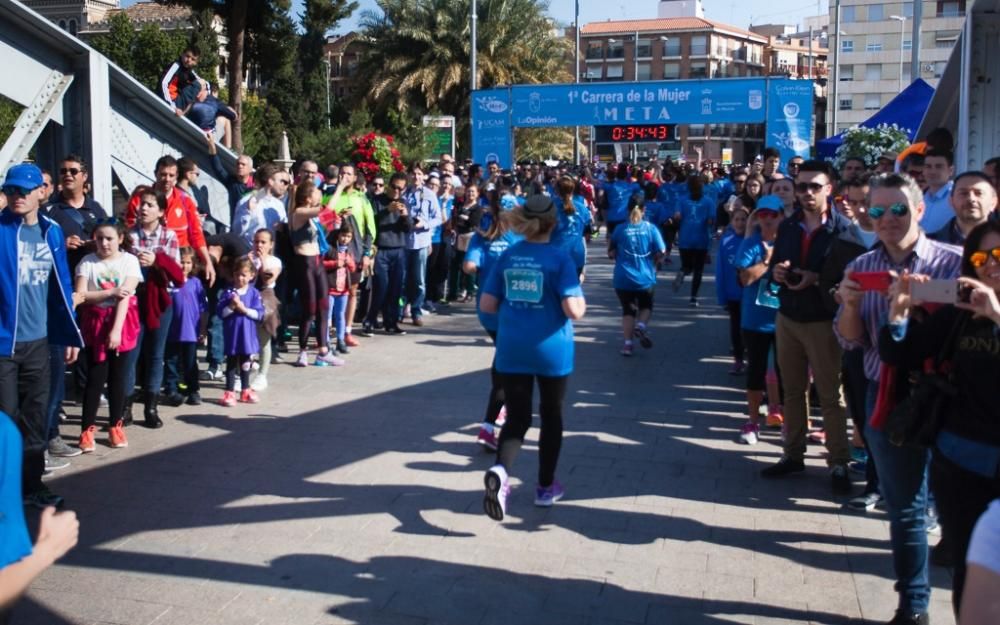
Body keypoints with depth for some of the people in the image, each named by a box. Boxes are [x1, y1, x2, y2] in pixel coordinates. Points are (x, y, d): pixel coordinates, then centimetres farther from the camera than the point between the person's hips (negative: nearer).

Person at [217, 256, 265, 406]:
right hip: (231, 335, -2)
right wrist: (232, 307, -22)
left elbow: (259, 314, -7)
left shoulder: (254, 293, -3)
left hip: (247, 335, 2)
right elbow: (220, 312, -8)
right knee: (231, 363, 6)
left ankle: (246, 391, 28)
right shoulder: (227, 293, -5)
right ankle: (229, 393, 13)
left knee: (245, 363, 15)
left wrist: (244, 309, -18)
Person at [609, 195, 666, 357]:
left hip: (623, 278, 0)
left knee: (628, 310, 14)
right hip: (645, 278, 0)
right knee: (646, 306, 22)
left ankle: (627, 344, 6)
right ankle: (640, 326, -6)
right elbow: (661, 253, -6)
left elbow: (611, 253, 1)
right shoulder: (651, 228, -6)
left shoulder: (620, 230, -6)